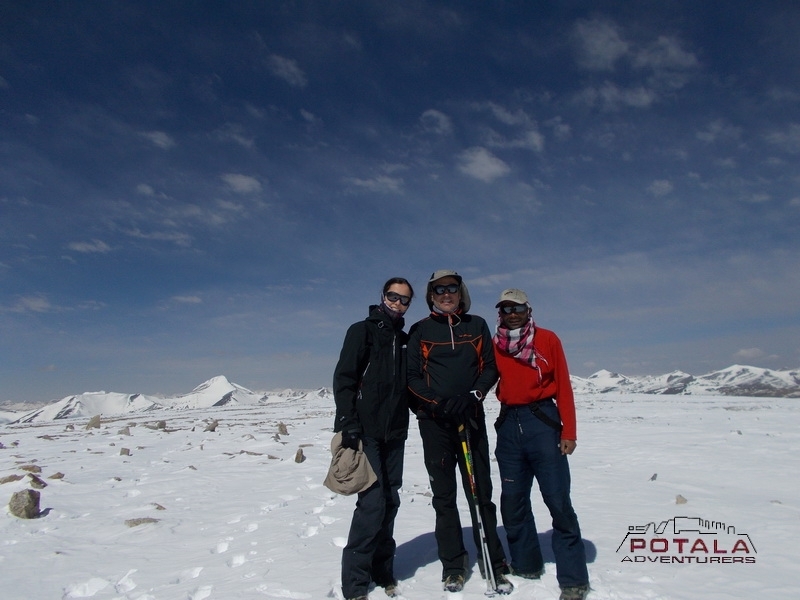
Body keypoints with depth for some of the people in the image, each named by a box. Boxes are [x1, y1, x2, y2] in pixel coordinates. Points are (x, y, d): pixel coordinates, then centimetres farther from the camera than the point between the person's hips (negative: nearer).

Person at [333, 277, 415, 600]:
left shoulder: (405, 340, 16)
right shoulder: (362, 331, -2)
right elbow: (343, 379, -8)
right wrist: (348, 423, -15)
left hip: (395, 433, 6)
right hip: (366, 432, -6)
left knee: (390, 501, 9)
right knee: (372, 502, -9)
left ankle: (383, 572, 23)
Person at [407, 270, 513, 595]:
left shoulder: (477, 325, 9)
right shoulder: (421, 330, 5)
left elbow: (490, 368, 6)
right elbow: (412, 377, 0)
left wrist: (474, 396, -12)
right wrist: (441, 403, -14)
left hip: (472, 418, 1)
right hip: (434, 421, 0)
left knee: (481, 492, 4)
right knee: (444, 495, 6)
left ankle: (494, 563, 16)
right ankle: (453, 565, 17)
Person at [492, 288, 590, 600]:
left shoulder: (547, 339, 1)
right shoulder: (494, 345, 9)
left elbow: (563, 385, -2)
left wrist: (568, 432, -8)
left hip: (542, 421, -4)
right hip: (508, 425, 4)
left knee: (558, 501, -3)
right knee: (513, 501, 11)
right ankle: (526, 564, 27)